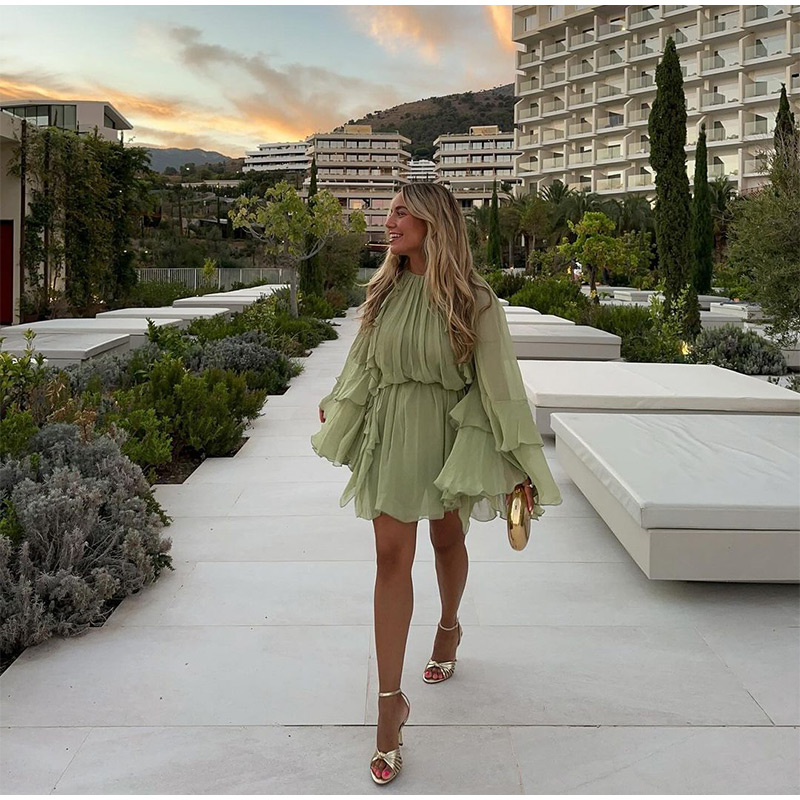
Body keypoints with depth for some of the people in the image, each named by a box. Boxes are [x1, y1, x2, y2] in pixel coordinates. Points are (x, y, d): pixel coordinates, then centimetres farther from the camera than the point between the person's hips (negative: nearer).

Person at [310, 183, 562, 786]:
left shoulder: (473, 300, -10)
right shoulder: (385, 290, 1)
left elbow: (498, 381, -10)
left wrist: (520, 462, -11)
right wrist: (337, 410, 26)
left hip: (451, 432, -2)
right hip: (391, 431, 2)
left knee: (448, 539, 17)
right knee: (392, 555, -4)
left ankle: (449, 627, 50)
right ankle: (391, 700, -1)